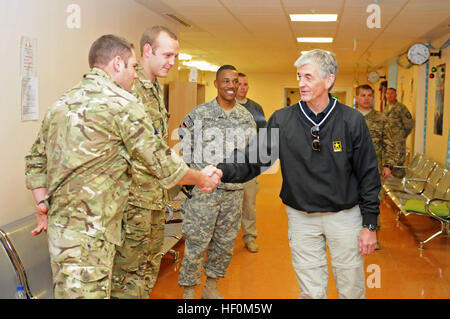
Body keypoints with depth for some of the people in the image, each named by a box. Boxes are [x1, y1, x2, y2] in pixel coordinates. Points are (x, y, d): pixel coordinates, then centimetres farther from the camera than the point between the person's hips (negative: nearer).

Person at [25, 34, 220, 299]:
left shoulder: (61, 104, 12)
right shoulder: (122, 103, -13)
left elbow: (35, 160, 17)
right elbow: (163, 164, -9)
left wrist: (43, 204, 15)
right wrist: (201, 179, 7)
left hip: (59, 227, 9)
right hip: (89, 237, -9)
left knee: (67, 291, 19)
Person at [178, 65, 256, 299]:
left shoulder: (246, 116, 8)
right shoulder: (198, 114, -3)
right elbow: (184, 150, 0)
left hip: (234, 191, 4)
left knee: (225, 242, 12)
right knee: (196, 242, -1)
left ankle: (211, 286, 29)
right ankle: (188, 290, 14)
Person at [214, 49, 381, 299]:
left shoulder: (352, 121, -7)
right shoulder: (282, 120, -5)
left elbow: (368, 175, -3)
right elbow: (253, 158, -8)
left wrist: (370, 224, -4)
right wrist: (222, 172, -28)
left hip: (345, 215, 0)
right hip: (301, 218, 1)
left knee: (351, 289, 12)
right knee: (311, 291, 11)